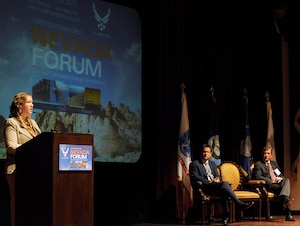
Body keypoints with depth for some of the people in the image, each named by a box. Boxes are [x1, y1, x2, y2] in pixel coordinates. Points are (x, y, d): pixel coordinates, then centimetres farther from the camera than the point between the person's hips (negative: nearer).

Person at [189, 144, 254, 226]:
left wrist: (217, 179, -7)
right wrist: (209, 182, -17)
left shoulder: (213, 164, 25)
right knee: (224, 184, -30)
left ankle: (226, 216, -32)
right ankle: (240, 204, -26)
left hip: (215, 186, 6)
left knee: (225, 193, -31)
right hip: (204, 187, -6)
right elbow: (195, 177, -8)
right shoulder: (194, 164, 5)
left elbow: (218, 176, 20)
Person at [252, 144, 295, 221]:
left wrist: (280, 178, 0)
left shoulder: (274, 163, 28)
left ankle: (285, 199, -53)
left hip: (278, 183, 6)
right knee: (283, 187, -31)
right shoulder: (258, 164, 5)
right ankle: (288, 214, -42)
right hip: (268, 185, -6)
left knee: (287, 180, -27)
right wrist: (272, 180, -18)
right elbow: (257, 177, -12)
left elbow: (281, 175, 28)